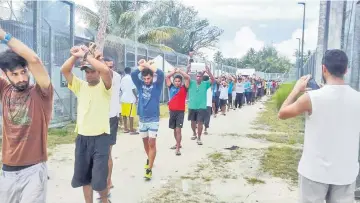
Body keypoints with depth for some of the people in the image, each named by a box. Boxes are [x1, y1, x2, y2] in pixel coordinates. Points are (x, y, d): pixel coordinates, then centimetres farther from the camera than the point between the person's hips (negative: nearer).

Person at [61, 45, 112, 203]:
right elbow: (64, 70, -1)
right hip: (82, 137, 5)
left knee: (99, 178, -2)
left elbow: (106, 70, -26)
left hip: (100, 137, -5)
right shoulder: (80, 85, 9)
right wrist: (76, 55, -11)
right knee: (83, 176, 15)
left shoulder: (104, 86, -5)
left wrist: (87, 55, -18)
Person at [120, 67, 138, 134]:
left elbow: (121, 89, 12)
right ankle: (131, 130, -3)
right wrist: (136, 97, -3)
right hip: (130, 99, -7)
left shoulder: (123, 79, 10)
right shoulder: (131, 78, -8)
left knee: (124, 114, 9)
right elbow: (133, 89, -11)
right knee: (131, 115, -5)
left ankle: (125, 128, 15)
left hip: (123, 99, 7)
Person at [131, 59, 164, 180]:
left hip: (153, 119, -4)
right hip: (142, 119, 4)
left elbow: (161, 74, -22)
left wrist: (149, 65, -15)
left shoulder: (157, 85, -4)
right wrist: (142, 66, -10)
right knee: (145, 142, 17)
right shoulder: (140, 85, 3)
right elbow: (133, 74, -13)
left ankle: (149, 169, -4)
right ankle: (149, 159, 40)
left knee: (152, 143, -7)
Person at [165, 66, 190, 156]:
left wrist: (180, 71, -2)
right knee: (174, 129, 16)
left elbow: (188, 78, -8)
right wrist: (174, 71, 5)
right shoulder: (171, 87, 7)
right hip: (172, 111, 4)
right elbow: (167, 77, 3)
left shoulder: (184, 88, 1)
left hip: (180, 111, -4)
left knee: (178, 129, -11)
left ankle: (177, 148, -10)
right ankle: (178, 144, 34)